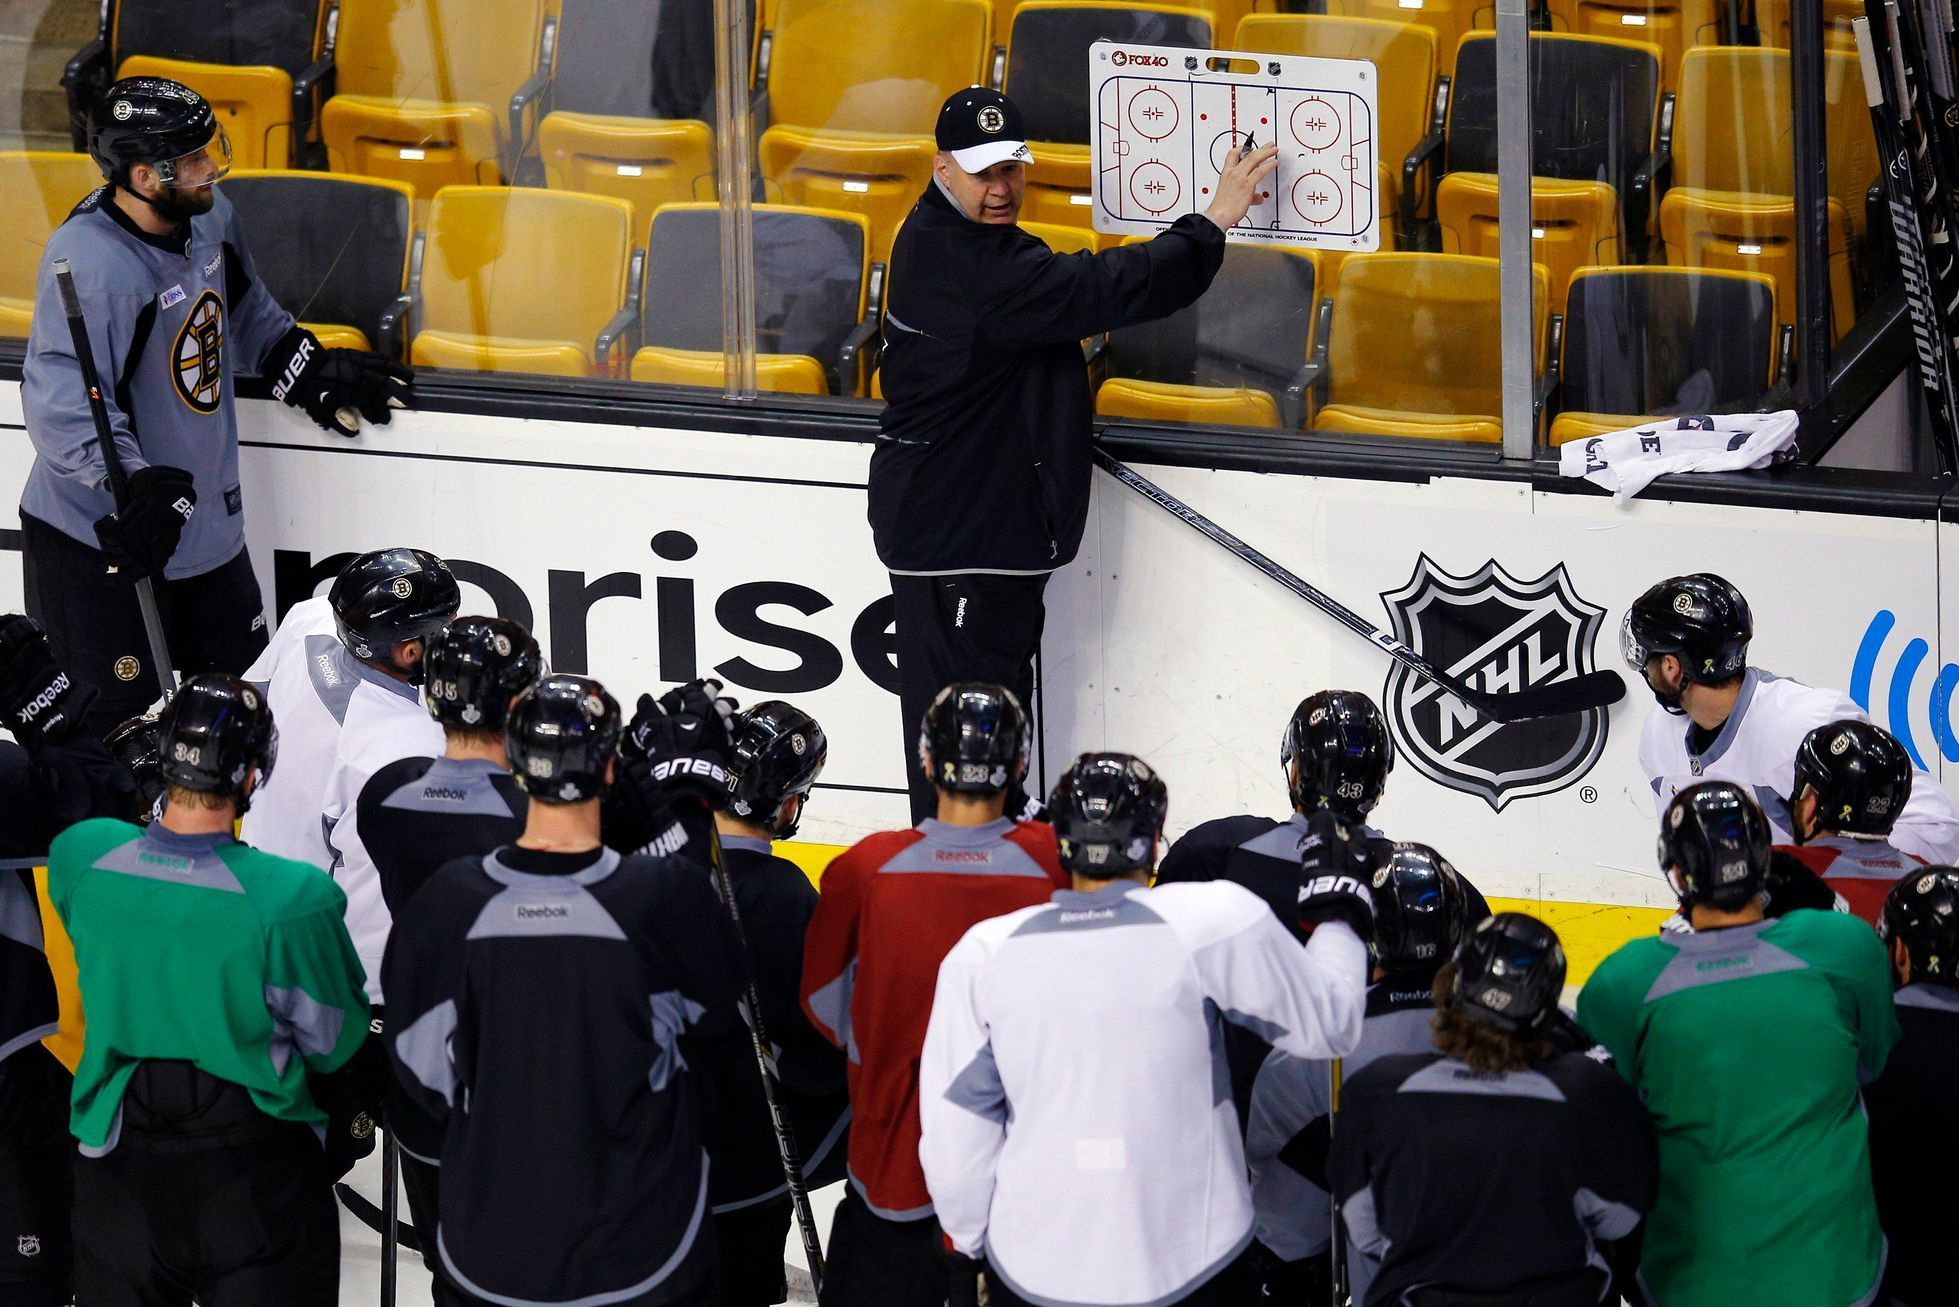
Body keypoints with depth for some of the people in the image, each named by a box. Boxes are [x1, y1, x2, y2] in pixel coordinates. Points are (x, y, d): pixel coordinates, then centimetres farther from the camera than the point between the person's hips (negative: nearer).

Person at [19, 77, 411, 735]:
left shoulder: (209, 214, -2)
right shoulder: (89, 259, -29)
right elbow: (60, 400, -35)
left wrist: (306, 367, 15)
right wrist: (134, 485, -45)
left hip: (208, 521, 9)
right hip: (100, 539, -8)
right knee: (118, 720, -2)